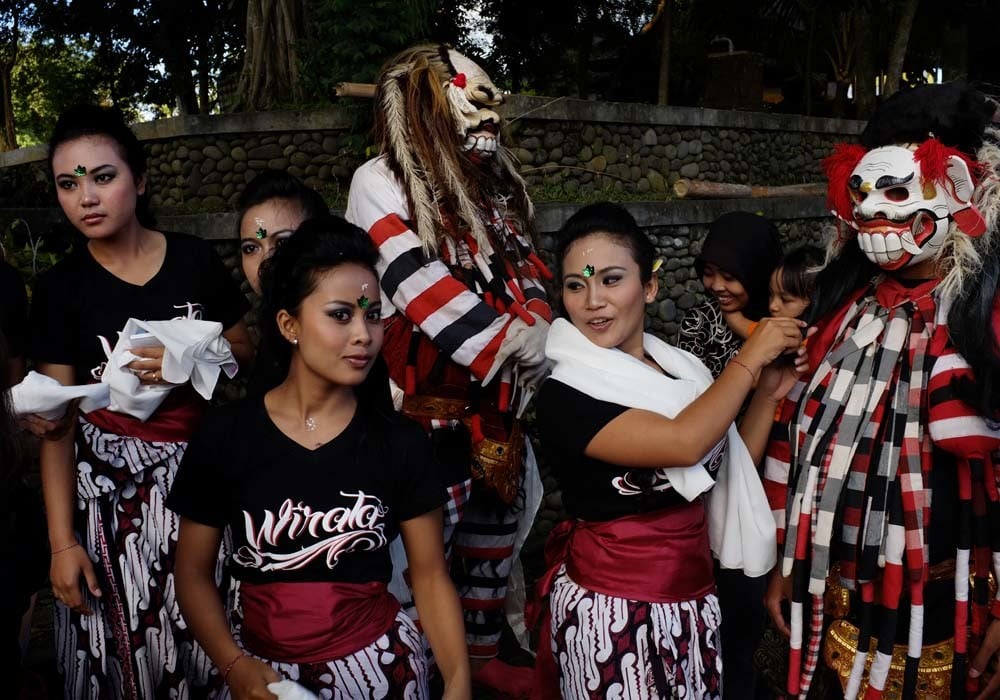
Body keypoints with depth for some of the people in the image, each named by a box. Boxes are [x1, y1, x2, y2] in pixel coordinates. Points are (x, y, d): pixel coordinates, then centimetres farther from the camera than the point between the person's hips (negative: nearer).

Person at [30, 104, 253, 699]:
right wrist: (62, 541, -7)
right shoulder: (60, 288, -4)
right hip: (107, 487, 0)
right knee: (121, 644, 7)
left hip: (199, 471, 1)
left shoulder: (196, 260, -3)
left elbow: (248, 351, 8)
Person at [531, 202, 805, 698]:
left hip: (692, 601, 6)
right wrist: (750, 357, -16)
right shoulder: (562, 396, -18)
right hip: (613, 610, -6)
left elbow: (729, 471, 10)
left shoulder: (682, 368, 1)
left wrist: (768, 393, -1)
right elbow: (684, 442, -28)